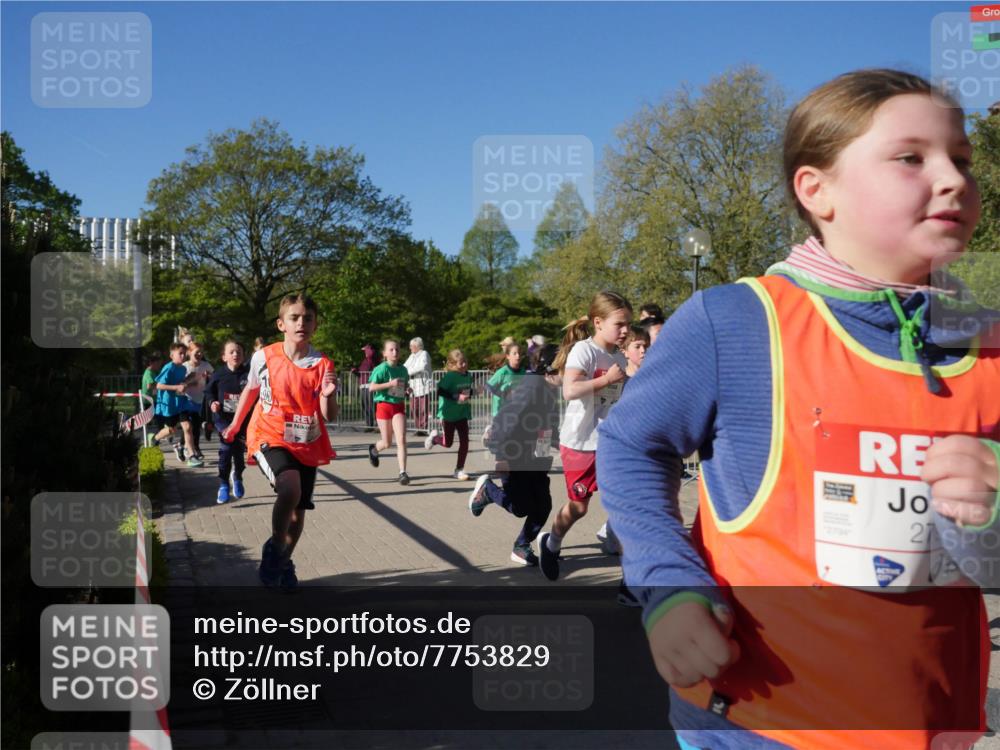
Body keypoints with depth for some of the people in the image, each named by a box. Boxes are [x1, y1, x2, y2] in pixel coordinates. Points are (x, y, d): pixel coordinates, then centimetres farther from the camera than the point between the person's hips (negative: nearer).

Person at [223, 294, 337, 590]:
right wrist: (235, 425, 19)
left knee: (298, 510, 11)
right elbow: (251, 390, 10)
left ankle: (284, 562, 36)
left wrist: (328, 396, -32)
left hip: (307, 445, 3)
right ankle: (274, 549, -7)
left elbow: (328, 417, -11)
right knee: (290, 487, -29)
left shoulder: (323, 365, -12)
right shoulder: (263, 357, -10)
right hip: (270, 439, -2)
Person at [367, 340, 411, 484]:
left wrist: (406, 391, 1)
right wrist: (390, 384, -26)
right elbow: (371, 387, -17)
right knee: (387, 443, 7)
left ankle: (403, 473, -11)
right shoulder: (382, 368, -10)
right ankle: (373, 449, 42)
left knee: (401, 439, -12)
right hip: (384, 405, -3)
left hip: (399, 406, 3)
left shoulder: (403, 369, 6)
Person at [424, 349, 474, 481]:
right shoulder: (449, 376, -18)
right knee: (447, 443, 7)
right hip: (449, 414, -5)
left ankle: (459, 470, 10)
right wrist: (457, 397, -25)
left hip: (462, 414, 5)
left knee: (464, 441, -2)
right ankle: (434, 437, 41)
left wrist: (468, 395, -2)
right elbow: (441, 392, -20)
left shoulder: (468, 376, 2)